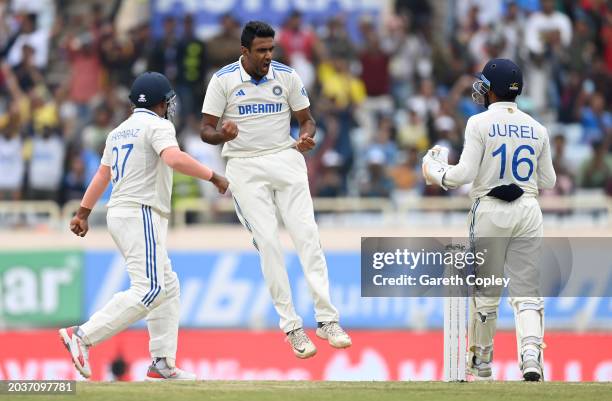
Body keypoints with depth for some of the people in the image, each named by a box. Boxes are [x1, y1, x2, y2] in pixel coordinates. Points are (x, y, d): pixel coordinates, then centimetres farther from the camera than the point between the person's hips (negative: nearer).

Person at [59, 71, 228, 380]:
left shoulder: (119, 132, 19)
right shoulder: (157, 126, -7)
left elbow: (102, 175, 22)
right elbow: (174, 159, -25)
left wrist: (83, 213, 25)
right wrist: (214, 177, -20)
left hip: (119, 215, 10)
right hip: (141, 214, -10)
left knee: (167, 286, 12)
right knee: (148, 290, -16)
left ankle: (162, 363, 7)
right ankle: (83, 336, -23)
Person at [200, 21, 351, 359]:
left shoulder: (286, 76, 1)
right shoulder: (223, 80, -5)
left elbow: (306, 119, 10)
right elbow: (206, 130, -3)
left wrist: (306, 137, -14)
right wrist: (223, 135, -27)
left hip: (285, 159, 2)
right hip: (245, 168, -2)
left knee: (307, 235, -8)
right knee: (268, 242, -8)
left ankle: (327, 319, -6)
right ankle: (291, 327, -4)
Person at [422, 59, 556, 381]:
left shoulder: (480, 124, -8)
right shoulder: (536, 128, 6)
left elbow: (464, 175, -14)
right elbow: (548, 182, 10)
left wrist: (435, 169, 4)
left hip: (490, 210, -3)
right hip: (528, 210, 3)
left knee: (484, 290, 12)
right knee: (526, 290, 3)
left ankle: (481, 359, 24)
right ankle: (531, 354, -19)